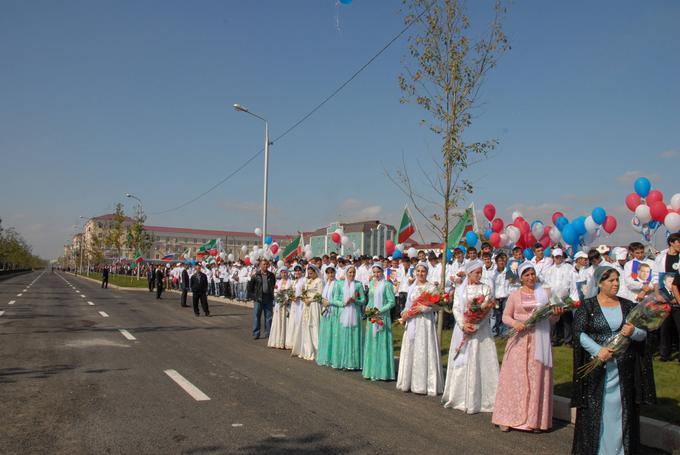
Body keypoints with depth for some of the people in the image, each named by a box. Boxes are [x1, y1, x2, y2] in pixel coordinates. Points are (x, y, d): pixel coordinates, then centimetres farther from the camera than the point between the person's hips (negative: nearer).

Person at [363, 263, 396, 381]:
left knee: (382, 343, -3)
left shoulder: (387, 285, -8)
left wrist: (380, 310, -18)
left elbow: (392, 302, -11)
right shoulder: (372, 284, 12)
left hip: (382, 317, -6)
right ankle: (372, 370, 17)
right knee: (371, 342, 9)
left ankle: (382, 372, 4)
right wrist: (368, 307, 2)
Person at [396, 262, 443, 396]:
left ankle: (424, 384, 1)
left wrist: (420, 309, -19)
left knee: (423, 352, -6)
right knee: (410, 351, 7)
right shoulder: (412, 288, 15)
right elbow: (408, 305, 15)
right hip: (411, 322, 6)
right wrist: (404, 314, -2)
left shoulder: (431, 288, -3)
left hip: (425, 322, -6)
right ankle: (409, 382, 15)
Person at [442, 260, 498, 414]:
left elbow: (487, 310, -5)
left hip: (480, 330, -2)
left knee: (477, 363, -4)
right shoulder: (460, 289, 8)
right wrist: (463, 325, -15)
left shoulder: (486, 288, 2)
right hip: (462, 329, 2)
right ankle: (460, 398, 14)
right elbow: (456, 309, 1)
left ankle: (476, 400, 1)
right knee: (461, 363, 5)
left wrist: (475, 326, -15)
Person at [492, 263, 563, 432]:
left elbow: (552, 319, 12)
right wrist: (514, 323, -14)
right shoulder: (514, 295, 7)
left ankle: (535, 419, 9)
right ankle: (509, 418, 7)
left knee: (537, 377, 1)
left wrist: (556, 314, -10)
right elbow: (506, 316, 6)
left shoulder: (545, 293, 9)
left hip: (539, 341, 1)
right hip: (519, 339, -1)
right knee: (515, 377, 0)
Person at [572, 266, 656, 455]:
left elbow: (644, 332, 6)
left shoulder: (627, 306, 8)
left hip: (624, 370, 3)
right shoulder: (588, 306, -1)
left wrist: (633, 332, -16)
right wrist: (598, 350, -22)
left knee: (620, 410, 7)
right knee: (595, 409, 4)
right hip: (597, 367, -2)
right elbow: (579, 332, -9)